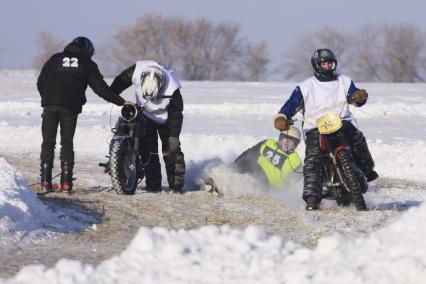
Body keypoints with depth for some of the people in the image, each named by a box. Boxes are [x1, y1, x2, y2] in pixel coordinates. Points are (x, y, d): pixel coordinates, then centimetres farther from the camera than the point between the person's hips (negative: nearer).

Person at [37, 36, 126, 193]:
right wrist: (121, 102, 9)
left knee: (48, 142, 6)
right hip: (70, 108, -1)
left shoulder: (55, 59, 15)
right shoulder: (88, 64, 10)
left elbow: (40, 82, 12)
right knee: (67, 143, 8)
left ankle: (45, 181, -1)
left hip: (50, 105, 1)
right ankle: (66, 181, 0)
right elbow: (100, 88, 5)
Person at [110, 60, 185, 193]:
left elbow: (176, 114, -21)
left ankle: (176, 185, 0)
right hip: (145, 115, 3)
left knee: (172, 151, -8)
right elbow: (121, 80, -8)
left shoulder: (172, 90, -34)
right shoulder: (136, 71, -29)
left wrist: (174, 136, -19)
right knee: (148, 152, -5)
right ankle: (153, 185, 1)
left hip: (165, 119, -3)